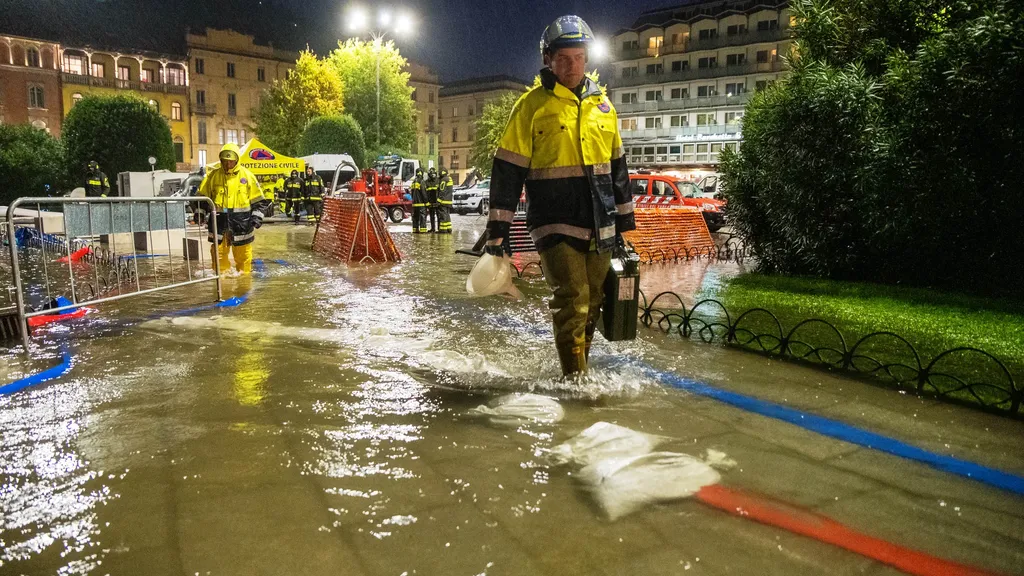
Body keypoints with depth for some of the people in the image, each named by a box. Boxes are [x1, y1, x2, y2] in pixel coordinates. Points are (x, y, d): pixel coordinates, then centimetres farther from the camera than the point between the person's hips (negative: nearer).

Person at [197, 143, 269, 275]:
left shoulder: (247, 175, 0)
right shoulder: (213, 175, 3)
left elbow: (258, 199, 4)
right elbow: (202, 196, 12)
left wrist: (257, 216, -4)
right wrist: (199, 213, 2)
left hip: (241, 222, -1)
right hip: (219, 220, 1)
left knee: (243, 253, 5)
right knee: (218, 250, 4)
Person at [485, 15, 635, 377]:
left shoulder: (602, 105, 12)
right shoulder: (532, 105, -3)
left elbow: (617, 166, 18)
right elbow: (507, 170, -5)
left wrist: (623, 222, 17)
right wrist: (498, 229, -8)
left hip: (599, 226, 5)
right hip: (556, 224, -5)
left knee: (592, 306, 11)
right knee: (572, 304, -12)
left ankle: (579, 369, 28)